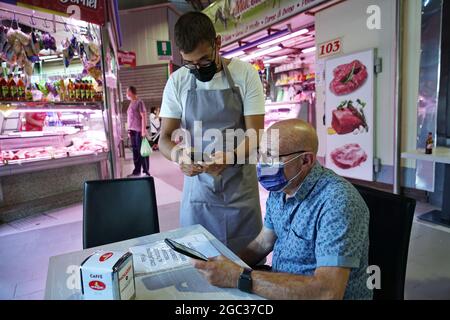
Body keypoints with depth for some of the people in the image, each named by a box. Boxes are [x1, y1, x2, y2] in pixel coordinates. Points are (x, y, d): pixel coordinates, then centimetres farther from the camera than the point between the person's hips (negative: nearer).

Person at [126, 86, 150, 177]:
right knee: (135, 152, 11)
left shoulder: (139, 102, -7)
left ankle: (146, 171, 3)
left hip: (139, 131, -8)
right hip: (132, 131, 8)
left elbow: (144, 116, -13)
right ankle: (136, 171, 18)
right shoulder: (131, 103, 17)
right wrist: (129, 130, 16)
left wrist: (144, 130, -18)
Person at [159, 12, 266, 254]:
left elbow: (255, 134, -9)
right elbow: (164, 138, 0)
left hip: (240, 189, -1)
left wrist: (229, 157, -29)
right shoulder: (177, 82, 0)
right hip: (197, 188, 2)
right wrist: (179, 155, -23)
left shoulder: (245, 74, -6)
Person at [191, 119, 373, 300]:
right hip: (279, 287, 6)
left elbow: (329, 292, -32)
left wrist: (238, 277, -32)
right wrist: (228, 265, -6)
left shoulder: (338, 202, -26)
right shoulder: (280, 188, -2)